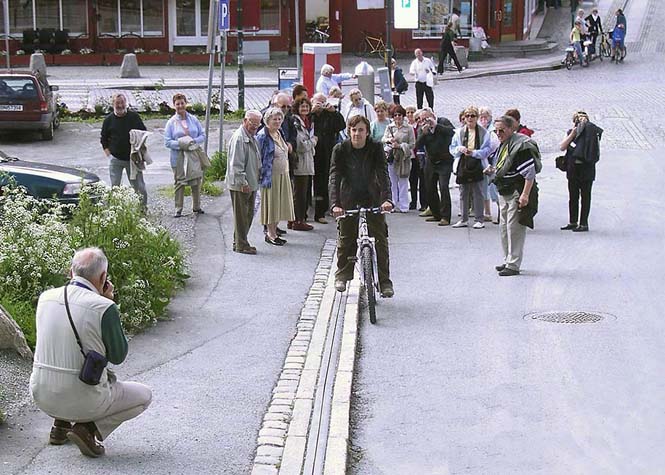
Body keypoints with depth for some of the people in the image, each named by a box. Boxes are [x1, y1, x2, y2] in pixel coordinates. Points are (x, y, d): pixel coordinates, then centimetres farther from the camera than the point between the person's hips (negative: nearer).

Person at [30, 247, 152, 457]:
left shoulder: (46, 297, 0)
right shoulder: (105, 308, -18)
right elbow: (117, 357, -3)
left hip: (42, 396, 6)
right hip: (83, 400, -6)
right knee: (144, 395, 18)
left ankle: (61, 423, 20)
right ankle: (90, 428, -2)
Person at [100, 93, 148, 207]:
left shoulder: (134, 116, 2)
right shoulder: (109, 119, 4)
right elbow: (104, 140, 11)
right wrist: (108, 154, 1)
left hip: (132, 158, 0)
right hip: (115, 159, 0)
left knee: (139, 187, 0)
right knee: (115, 187, 1)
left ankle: (143, 208, 10)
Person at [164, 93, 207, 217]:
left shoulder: (193, 119, 7)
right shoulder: (171, 122, 0)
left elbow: (203, 135, 9)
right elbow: (167, 142, -5)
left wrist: (194, 141, -11)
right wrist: (180, 143, -19)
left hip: (194, 156, 2)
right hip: (178, 157, -2)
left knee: (196, 182, 8)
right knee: (179, 184, 0)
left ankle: (196, 207, 23)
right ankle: (178, 209, 7)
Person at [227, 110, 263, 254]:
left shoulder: (252, 137, 15)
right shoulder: (239, 137, -17)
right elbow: (236, 164, -21)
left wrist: (257, 179, 19)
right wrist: (243, 183, -21)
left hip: (251, 184, 10)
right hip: (240, 185, -10)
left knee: (248, 215, 15)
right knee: (241, 215, -3)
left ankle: (239, 242, 24)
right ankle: (241, 245, 3)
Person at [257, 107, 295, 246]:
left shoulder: (279, 133, 10)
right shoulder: (263, 136, -14)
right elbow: (258, 157, -13)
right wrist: (264, 176, -15)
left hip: (282, 176, 8)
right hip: (271, 176, -8)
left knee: (279, 204, 10)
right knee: (271, 204, -1)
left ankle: (273, 231, 18)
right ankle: (270, 234, 7)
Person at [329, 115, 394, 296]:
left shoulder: (376, 148, -11)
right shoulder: (340, 150, -12)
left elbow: (383, 174, -19)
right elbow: (334, 177, -18)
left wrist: (387, 199, -35)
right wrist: (335, 204, -32)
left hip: (373, 198, 0)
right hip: (349, 198, 0)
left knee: (380, 239, -5)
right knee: (345, 239, 7)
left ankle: (384, 281, 1)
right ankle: (342, 275, 27)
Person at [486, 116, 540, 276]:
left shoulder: (521, 145, -18)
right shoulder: (504, 145, 13)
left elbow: (530, 173, -21)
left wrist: (525, 195, -25)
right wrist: (494, 170, 9)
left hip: (518, 193, -10)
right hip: (505, 193, 10)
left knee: (514, 229, -8)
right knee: (504, 228, 15)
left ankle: (514, 265, -4)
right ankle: (508, 261, 26)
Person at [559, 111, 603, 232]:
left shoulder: (590, 132, -3)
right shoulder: (571, 132, 8)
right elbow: (562, 147, -2)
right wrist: (573, 133, -11)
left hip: (586, 169, -5)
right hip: (573, 168, 5)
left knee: (585, 196, -2)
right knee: (573, 196, 13)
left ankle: (584, 224, 2)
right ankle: (573, 222, 23)